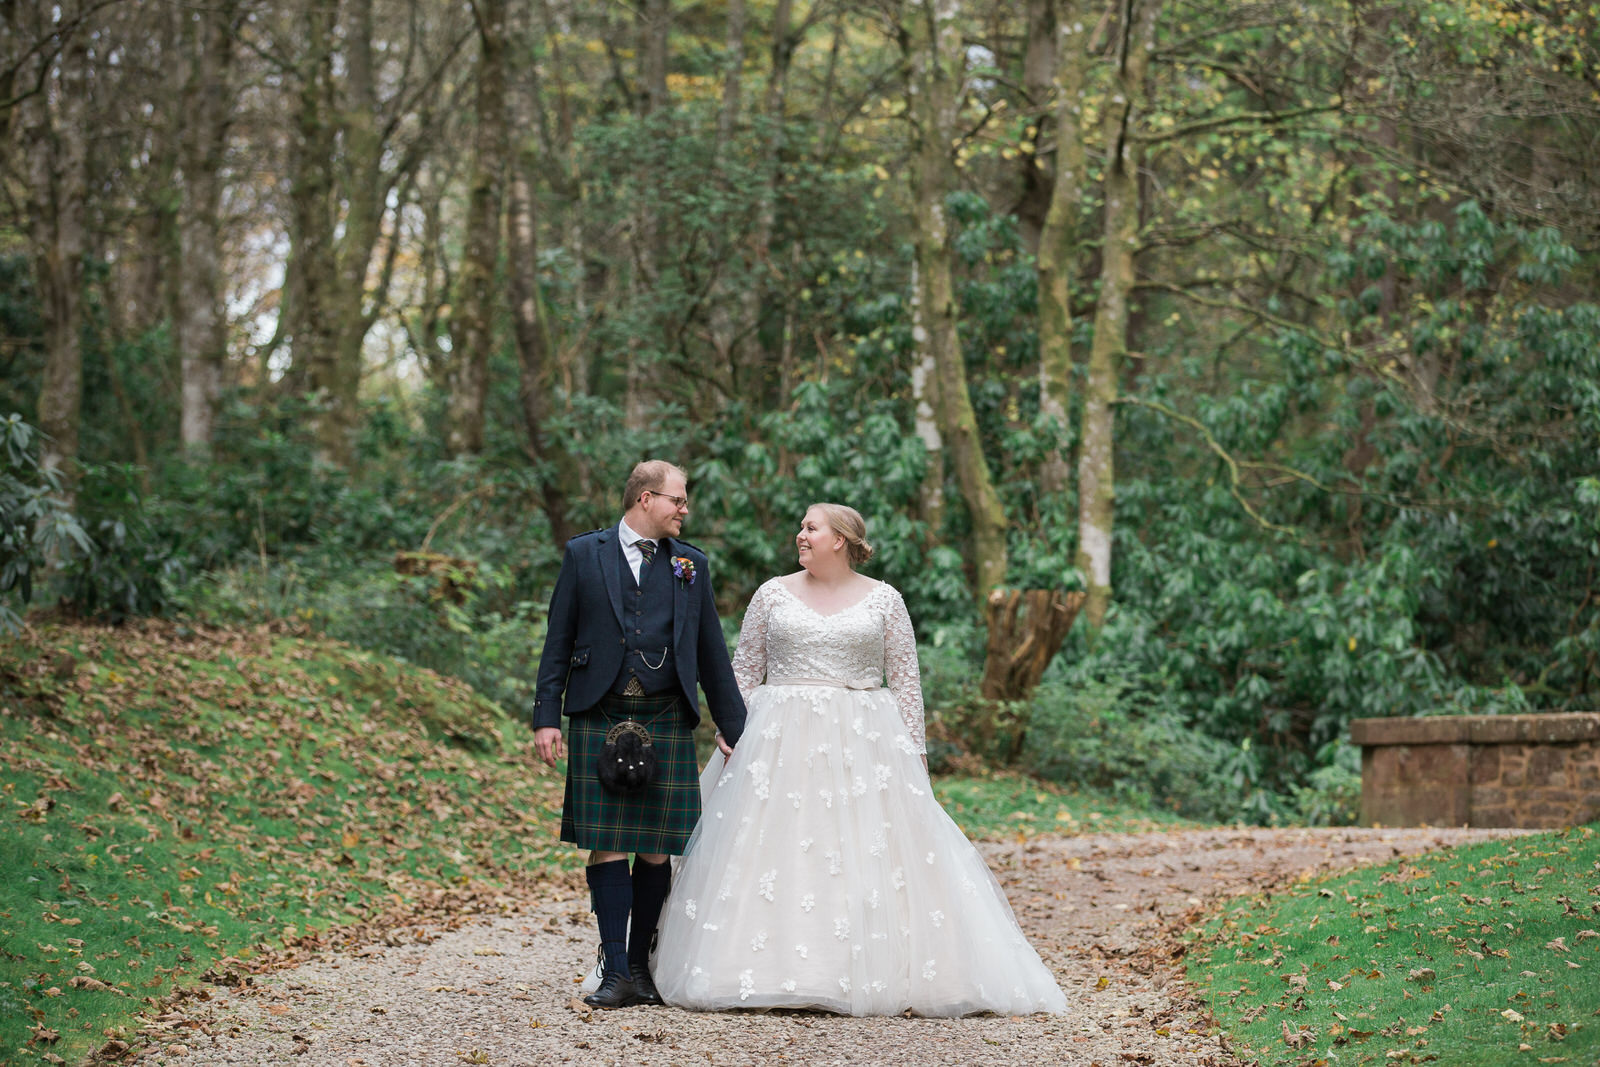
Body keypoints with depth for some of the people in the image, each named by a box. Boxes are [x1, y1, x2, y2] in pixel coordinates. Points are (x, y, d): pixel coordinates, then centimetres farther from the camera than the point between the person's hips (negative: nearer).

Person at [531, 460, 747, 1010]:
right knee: (606, 845, -4)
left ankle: (640, 965, 12)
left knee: (657, 848, 2)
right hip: (600, 719, -2)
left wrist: (734, 728, 13)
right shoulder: (584, 554, 6)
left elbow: (711, 651, 15)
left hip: (666, 722, 2)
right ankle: (616, 973, -2)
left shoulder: (691, 564, 12)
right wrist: (546, 717, -1)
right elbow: (558, 640, 6)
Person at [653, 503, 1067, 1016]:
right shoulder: (774, 594, 8)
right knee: (774, 856, -6)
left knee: (869, 859, -6)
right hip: (781, 742, 1)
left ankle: (879, 975, -1)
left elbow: (906, 679, 6)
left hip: (863, 744, -1)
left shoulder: (883, 600, 5)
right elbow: (744, 671, 10)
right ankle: (771, 976, -3)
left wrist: (915, 750, 0)